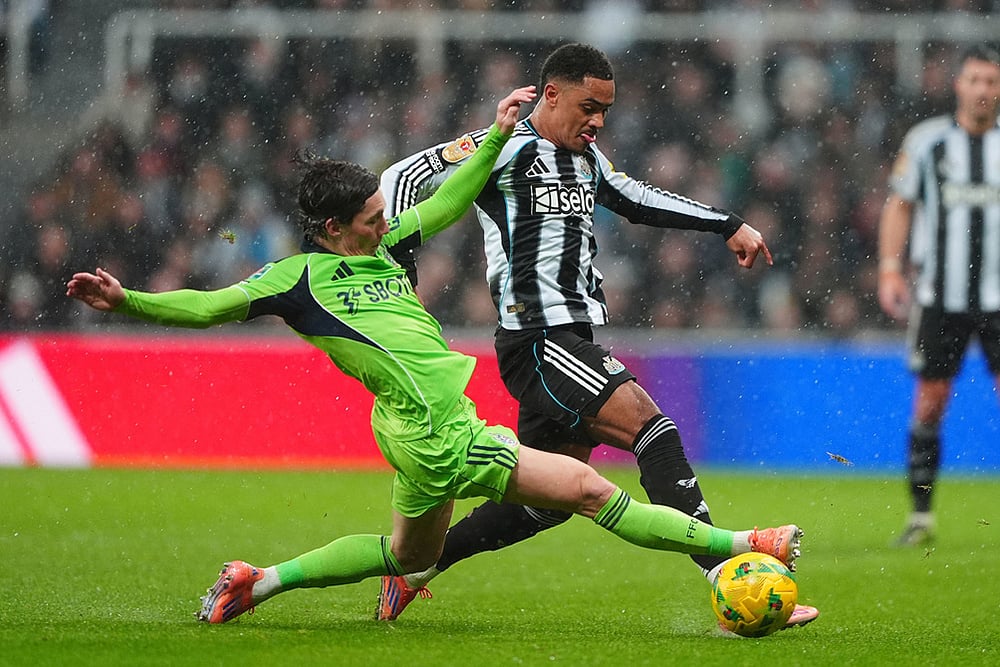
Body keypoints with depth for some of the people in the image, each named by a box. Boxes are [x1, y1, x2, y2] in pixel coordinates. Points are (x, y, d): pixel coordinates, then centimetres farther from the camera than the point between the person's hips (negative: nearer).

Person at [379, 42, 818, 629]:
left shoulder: (586, 158, 19)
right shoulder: (509, 149, -6)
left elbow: (638, 200, 34)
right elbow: (404, 178, -8)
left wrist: (728, 225, 31)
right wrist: (397, 267, -15)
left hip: (576, 346, 10)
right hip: (540, 340, -10)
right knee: (653, 430, -20)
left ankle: (415, 564, 24)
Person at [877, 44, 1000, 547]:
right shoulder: (926, 140, 4)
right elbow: (899, 205, 10)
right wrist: (890, 269, 0)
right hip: (938, 295, 0)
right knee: (929, 402, 0)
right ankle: (921, 516, 8)